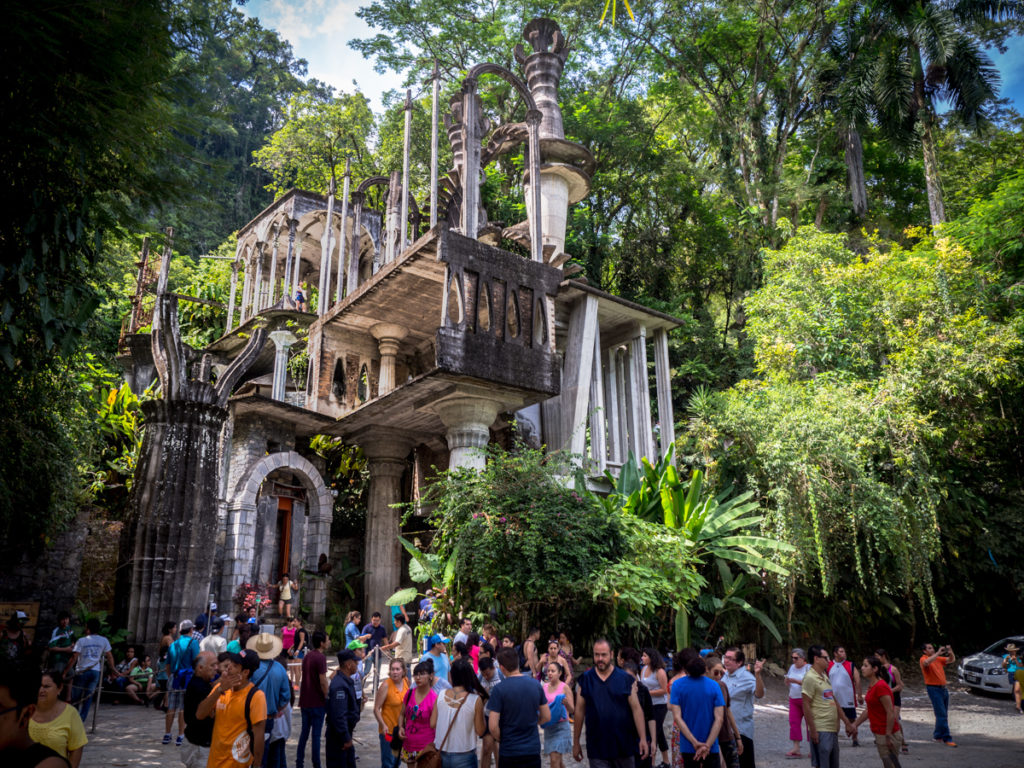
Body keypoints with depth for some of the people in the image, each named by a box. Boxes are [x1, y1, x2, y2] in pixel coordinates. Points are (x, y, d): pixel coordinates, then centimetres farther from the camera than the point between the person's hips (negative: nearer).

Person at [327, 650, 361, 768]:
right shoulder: (339, 685, -26)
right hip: (338, 736, -10)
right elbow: (338, 715, -29)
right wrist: (346, 738, -24)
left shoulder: (346, 681, 8)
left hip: (345, 732, 10)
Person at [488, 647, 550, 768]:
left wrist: (500, 739, 2)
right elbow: (546, 717, 6)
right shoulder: (536, 685, -2)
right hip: (533, 749, 3)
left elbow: (493, 726, -17)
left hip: (509, 752, -3)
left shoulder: (499, 689, -16)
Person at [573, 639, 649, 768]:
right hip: (596, 747, 0)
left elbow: (636, 709, -2)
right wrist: (576, 743, 5)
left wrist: (642, 738, -8)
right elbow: (580, 711, 4)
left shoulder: (626, 679, -2)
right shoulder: (586, 679, 0)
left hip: (624, 747, 0)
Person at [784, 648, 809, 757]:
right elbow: (787, 683, 18)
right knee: (794, 722, 1)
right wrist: (787, 680, -4)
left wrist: (796, 681, -23)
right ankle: (796, 748, 3)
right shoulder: (792, 667, 13)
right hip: (794, 699, 7)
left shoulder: (808, 668, -10)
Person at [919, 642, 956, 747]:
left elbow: (952, 660, 16)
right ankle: (947, 738, -8)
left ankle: (938, 735, 25)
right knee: (941, 714, -10)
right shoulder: (924, 659, -9)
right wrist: (938, 653, -30)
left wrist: (950, 652, -5)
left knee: (943, 714, 13)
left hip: (943, 688, 7)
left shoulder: (938, 658, 14)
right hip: (934, 689, -7)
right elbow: (927, 662, -32)